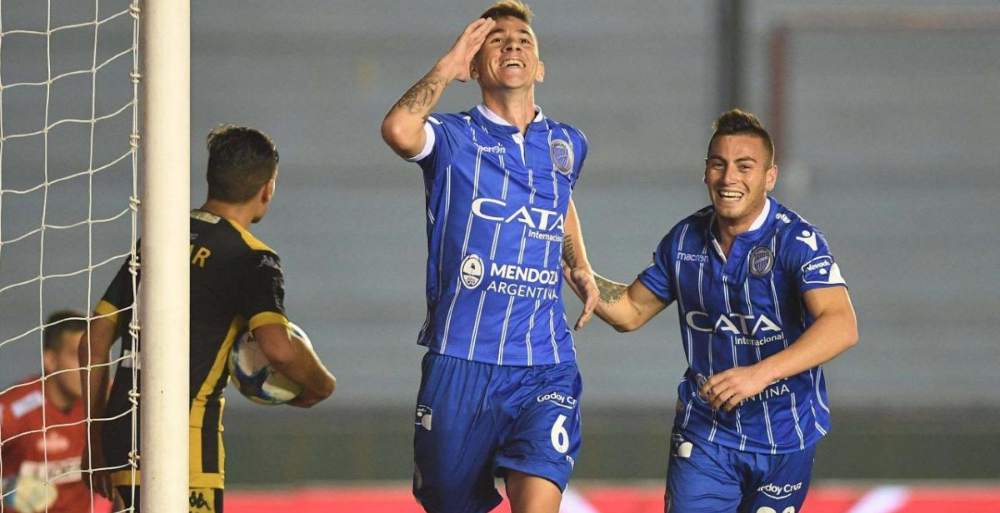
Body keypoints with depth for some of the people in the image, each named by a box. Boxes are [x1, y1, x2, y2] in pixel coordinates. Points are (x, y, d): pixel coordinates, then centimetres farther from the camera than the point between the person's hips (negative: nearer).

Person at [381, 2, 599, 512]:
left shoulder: (567, 145, 14)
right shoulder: (454, 138, 0)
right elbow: (398, 131, -25)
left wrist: (582, 271, 23)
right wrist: (448, 65, -12)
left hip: (546, 367, 2)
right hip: (460, 360, -2)